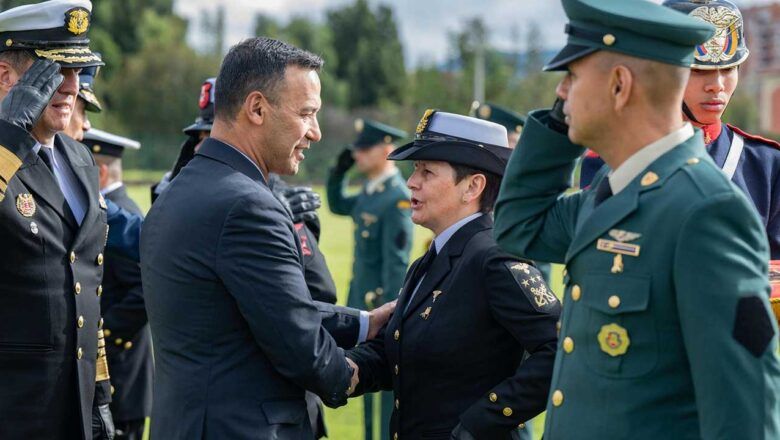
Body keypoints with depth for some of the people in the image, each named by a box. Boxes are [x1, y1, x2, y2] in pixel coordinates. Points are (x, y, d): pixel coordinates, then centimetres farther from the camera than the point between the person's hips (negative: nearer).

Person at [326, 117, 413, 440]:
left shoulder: (397, 198, -18)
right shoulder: (370, 192, 9)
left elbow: (397, 262, -21)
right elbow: (337, 205, 29)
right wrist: (339, 170, 13)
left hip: (384, 304, -9)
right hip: (363, 304, 9)